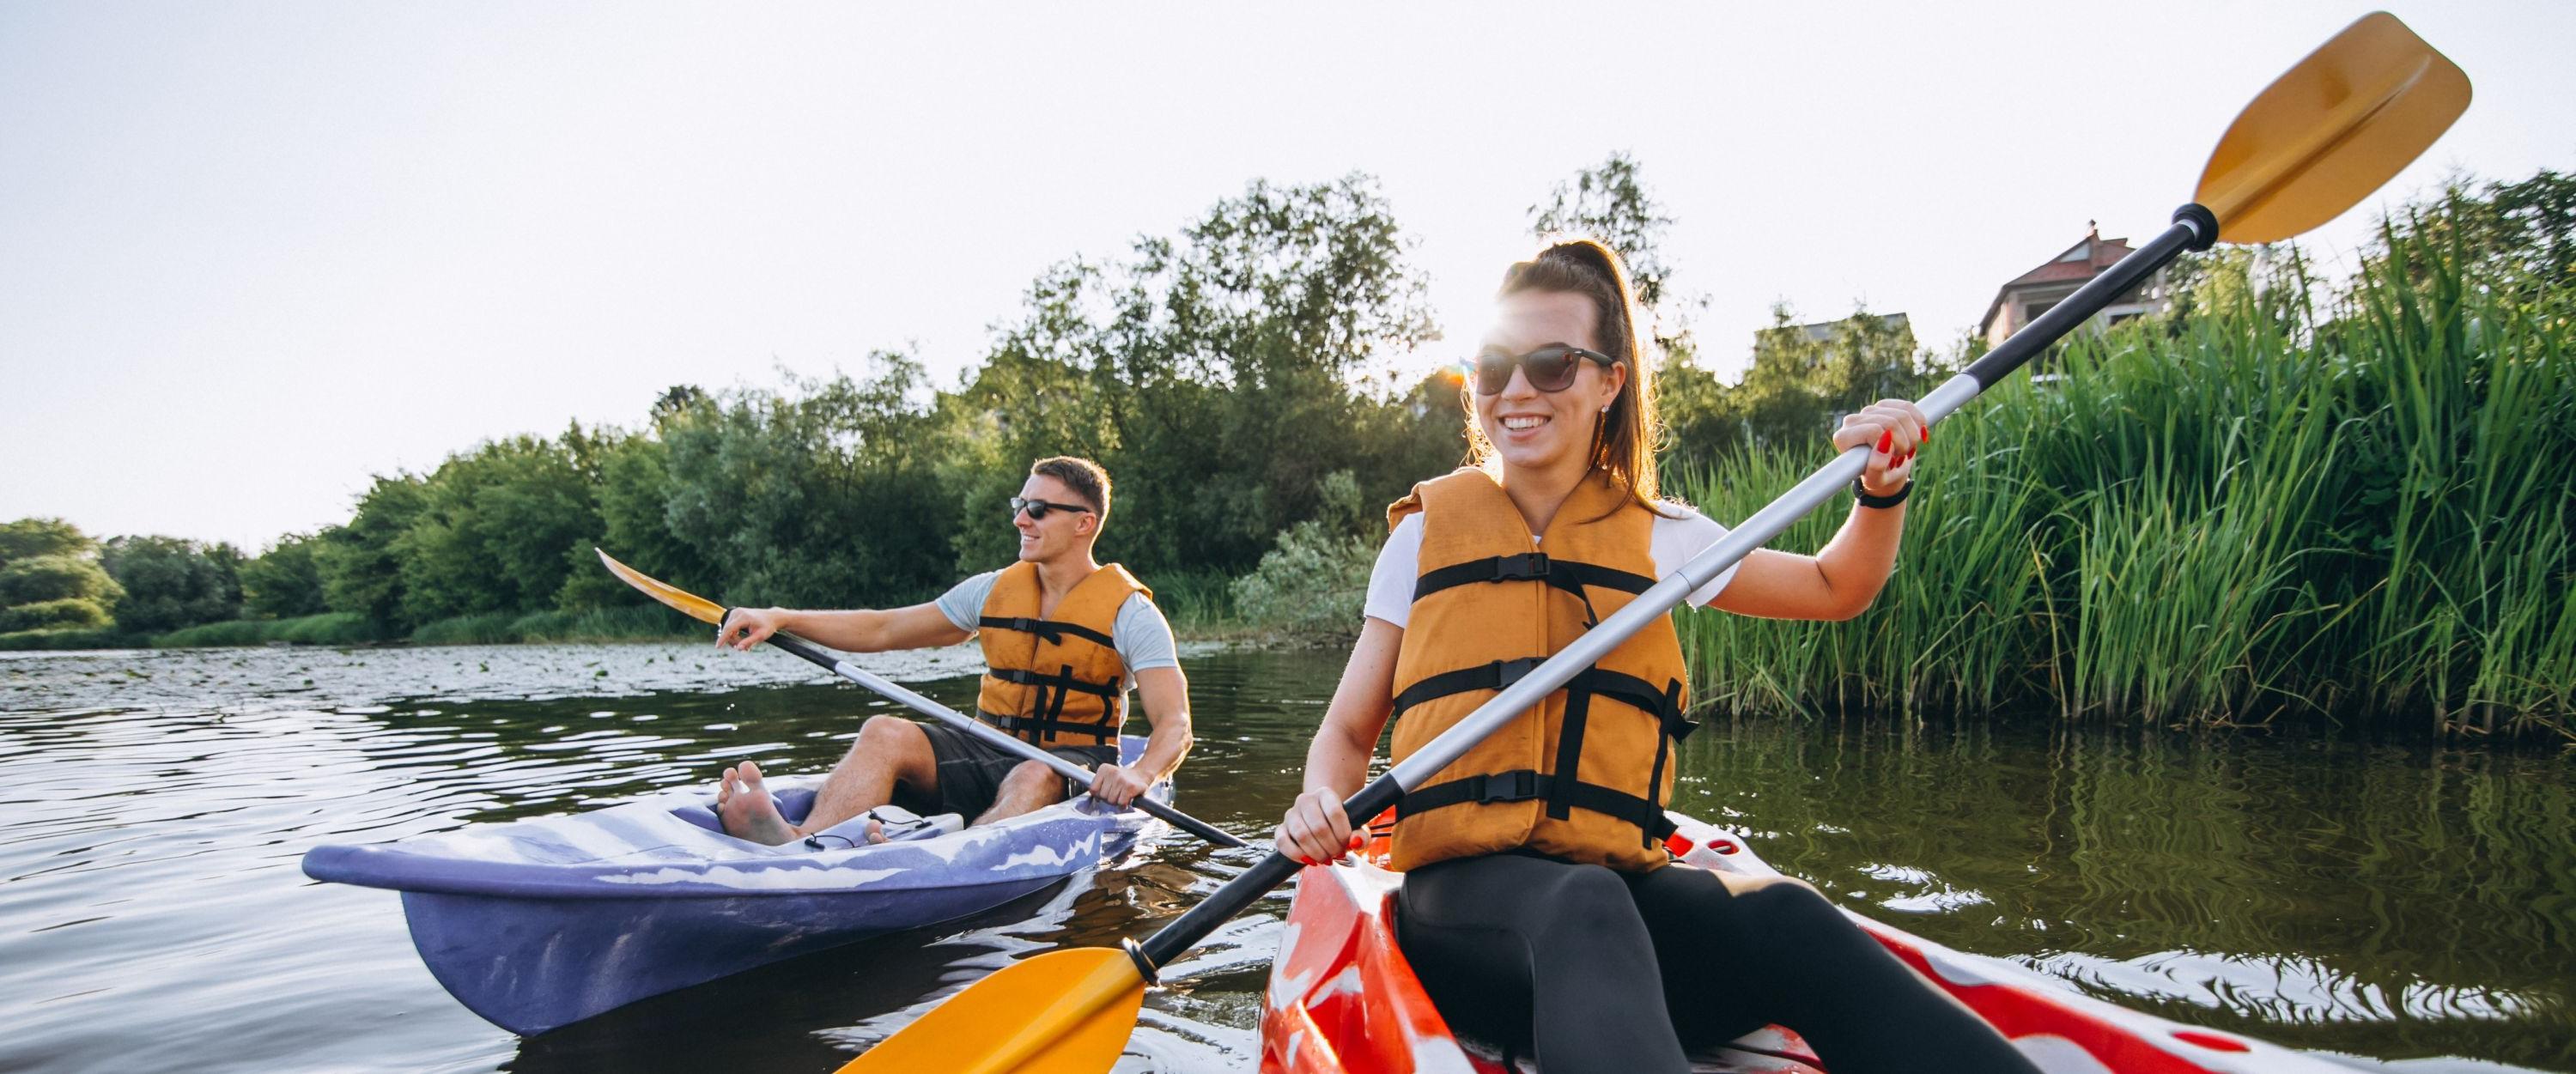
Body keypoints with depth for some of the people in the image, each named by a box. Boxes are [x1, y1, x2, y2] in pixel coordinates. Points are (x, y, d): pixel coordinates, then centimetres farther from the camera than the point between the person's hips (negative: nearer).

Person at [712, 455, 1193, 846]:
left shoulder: (1130, 611, -4)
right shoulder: (994, 590, 11)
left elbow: (1175, 724, -14)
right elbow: (881, 629, 11)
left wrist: (1139, 774, -37)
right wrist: (780, 618, -1)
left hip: (1070, 773, -4)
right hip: (989, 754, 4)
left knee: (1033, 779, -39)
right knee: (884, 733, -23)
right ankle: (796, 846, -50)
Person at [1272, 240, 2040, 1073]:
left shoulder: (1654, 537, 15)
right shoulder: (1429, 532, 11)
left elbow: (1837, 588, 29)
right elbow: (1347, 730, 13)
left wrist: (1883, 490, 8)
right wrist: (1321, 803, -10)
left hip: (1622, 881, 2)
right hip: (1463, 891, -2)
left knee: (1784, 921, -33)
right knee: (1586, 910, -39)